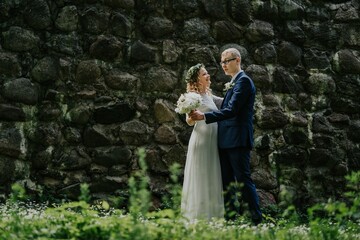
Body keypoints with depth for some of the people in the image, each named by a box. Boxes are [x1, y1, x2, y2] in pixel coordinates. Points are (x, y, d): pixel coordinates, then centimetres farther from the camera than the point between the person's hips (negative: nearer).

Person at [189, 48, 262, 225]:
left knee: (244, 180, -8)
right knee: (226, 182, 10)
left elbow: (232, 110, -20)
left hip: (238, 140, -10)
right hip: (226, 141, 10)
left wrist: (205, 116, -24)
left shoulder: (243, 81, -11)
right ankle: (231, 218, 14)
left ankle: (257, 220, -3)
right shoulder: (233, 83, 20)